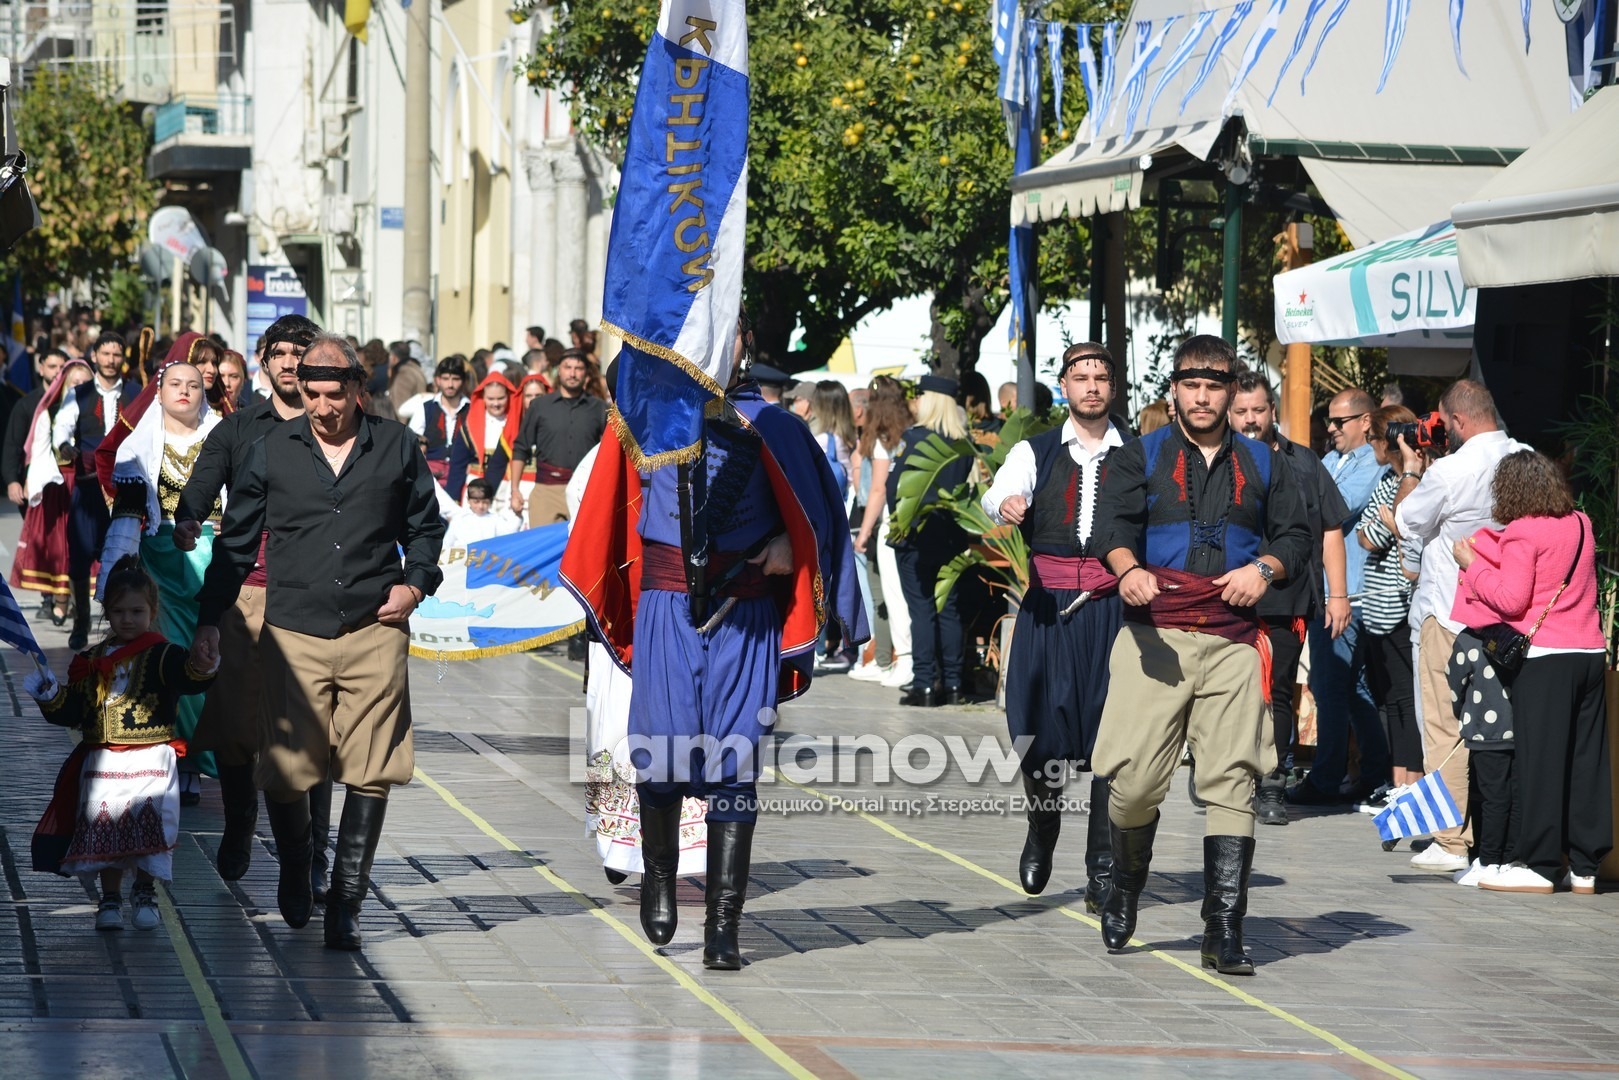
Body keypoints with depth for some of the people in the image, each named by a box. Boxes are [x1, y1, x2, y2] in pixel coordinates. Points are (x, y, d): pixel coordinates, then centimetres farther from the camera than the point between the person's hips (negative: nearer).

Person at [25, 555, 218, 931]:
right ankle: (110, 899, 16)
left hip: (151, 762, -4)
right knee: (105, 834, 3)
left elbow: (190, 679, -23)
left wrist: (201, 667, -45)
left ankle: (145, 895, 12)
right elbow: (71, 712, 12)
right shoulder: (91, 663, 11)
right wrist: (50, 696, -6)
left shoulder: (162, 657, -4)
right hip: (103, 765, 4)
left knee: (148, 832, -6)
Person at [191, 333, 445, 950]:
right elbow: (236, 542, 12)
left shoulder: (396, 447, 6)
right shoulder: (270, 452, 5)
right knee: (285, 772, 0)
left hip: (374, 631, 0)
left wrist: (416, 581, 2)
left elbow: (425, 525, 19)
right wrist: (209, 619, 7)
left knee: (369, 777, -5)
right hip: (293, 634, 0)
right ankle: (294, 874, 28)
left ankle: (345, 906, 0)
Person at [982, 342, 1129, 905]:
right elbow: (997, 495, -10)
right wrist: (1006, 505, -34)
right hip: (1048, 607, 1)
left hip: (1113, 607, 0)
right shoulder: (1036, 452, 9)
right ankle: (1042, 833, 26)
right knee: (1043, 731, -2)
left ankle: (1103, 867, 0)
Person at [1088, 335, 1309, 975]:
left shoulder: (1262, 465, 20)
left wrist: (1264, 568, -4)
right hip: (1154, 636, -1)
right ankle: (1125, 886, 21)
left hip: (1233, 642, 2)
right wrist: (1128, 570, -24)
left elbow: (1296, 535, 18)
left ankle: (1224, 932, -7)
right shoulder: (1140, 458, 12)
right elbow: (1113, 524, -2)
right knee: (1134, 780, -8)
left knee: (1232, 783, -8)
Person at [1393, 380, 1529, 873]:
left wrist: (1410, 470, 14)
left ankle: (1451, 843, -2)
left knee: (1446, 728, -1)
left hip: (1449, 615, -6)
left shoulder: (1450, 471, -18)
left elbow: (1406, 523, -3)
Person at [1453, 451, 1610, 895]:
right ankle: (1584, 865, 9)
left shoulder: (1522, 533, -8)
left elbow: (1512, 599, -12)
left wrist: (1471, 565, 0)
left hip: (1544, 657, -6)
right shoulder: (1580, 525, 12)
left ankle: (1539, 864, -3)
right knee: (1585, 759, 7)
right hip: (1590, 652, 7)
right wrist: (1485, 557, 18)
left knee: (1539, 760, -3)